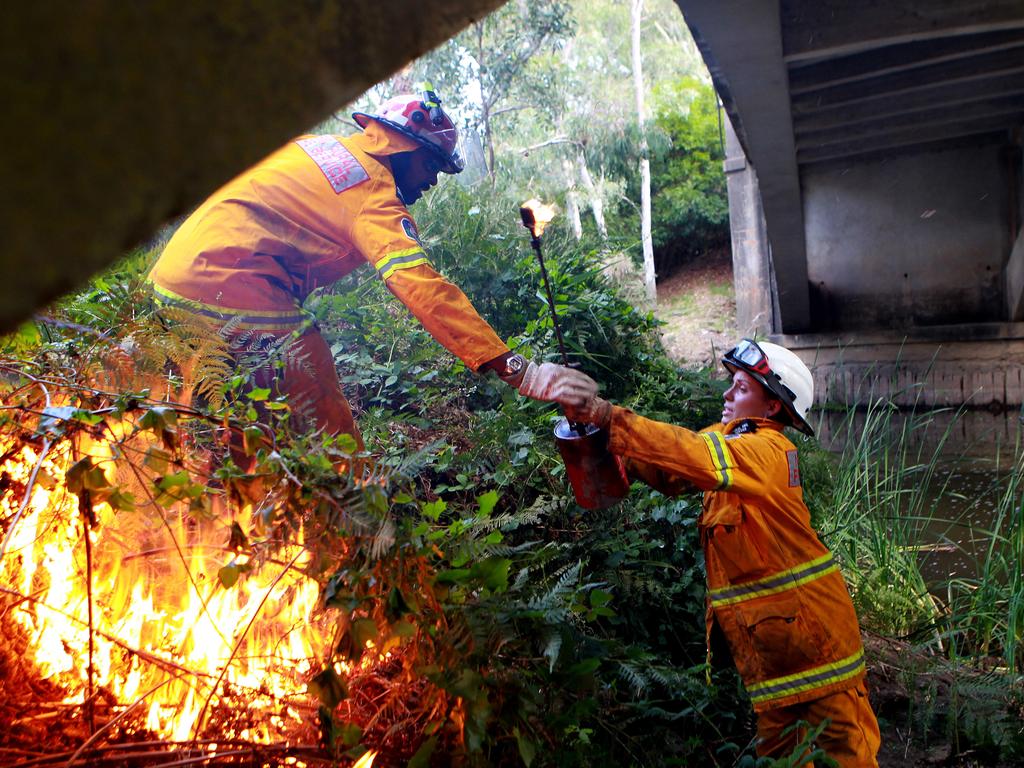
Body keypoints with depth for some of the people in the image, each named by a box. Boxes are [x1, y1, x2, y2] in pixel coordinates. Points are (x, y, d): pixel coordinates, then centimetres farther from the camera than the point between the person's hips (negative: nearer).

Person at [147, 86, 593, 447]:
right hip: (234, 292, -10)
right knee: (330, 442, -3)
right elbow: (422, 287, -21)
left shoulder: (315, 146, 17)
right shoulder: (373, 191, -9)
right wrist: (518, 371, -25)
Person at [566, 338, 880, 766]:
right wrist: (616, 449, -18)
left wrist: (608, 417, -39)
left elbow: (696, 456, -36)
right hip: (759, 627, 8)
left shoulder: (768, 450, -19)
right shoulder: (729, 437, 9)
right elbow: (672, 473, 0)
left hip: (806, 619, -8)